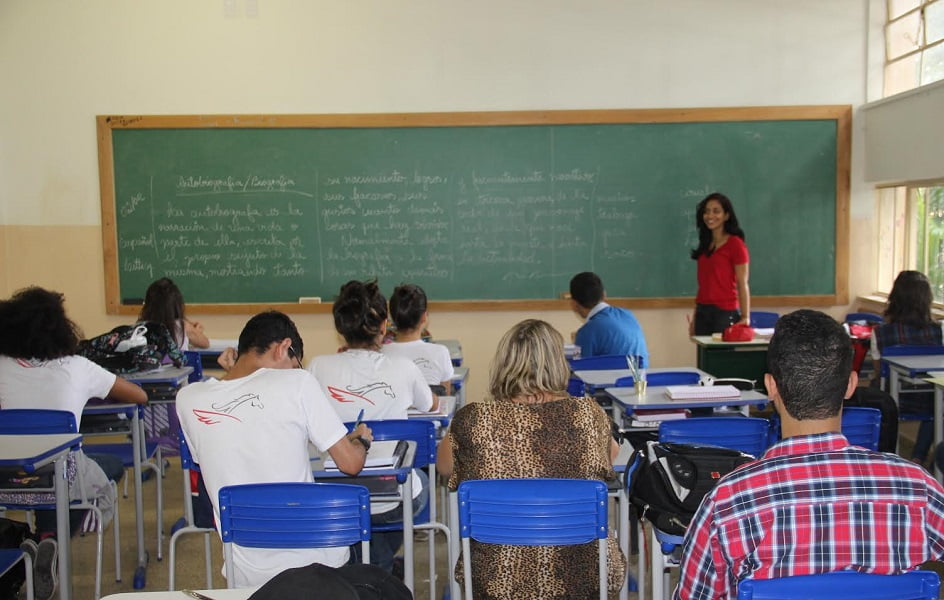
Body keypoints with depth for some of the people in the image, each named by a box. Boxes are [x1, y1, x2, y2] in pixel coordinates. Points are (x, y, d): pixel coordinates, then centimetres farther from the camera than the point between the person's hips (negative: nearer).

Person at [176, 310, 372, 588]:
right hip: (315, 563, -4)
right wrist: (361, 439, 12)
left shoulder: (187, 399, -5)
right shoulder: (296, 382, -15)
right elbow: (351, 464, -10)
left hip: (247, 574, 4)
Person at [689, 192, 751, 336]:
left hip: (725, 313, -6)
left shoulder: (735, 244, -5)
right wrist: (695, 319, 14)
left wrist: (745, 317, -13)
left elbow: (742, 284, -8)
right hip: (702, 313, 6)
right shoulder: (705, 245, 14)